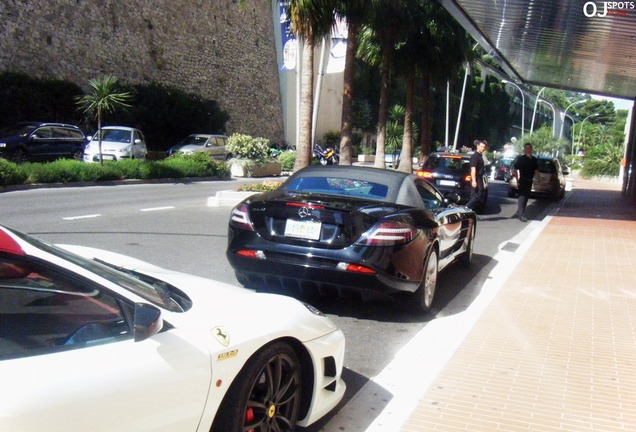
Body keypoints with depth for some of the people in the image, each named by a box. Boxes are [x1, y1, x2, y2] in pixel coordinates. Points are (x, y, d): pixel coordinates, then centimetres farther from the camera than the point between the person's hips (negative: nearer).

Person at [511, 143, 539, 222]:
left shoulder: (534, 159, 8)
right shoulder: (521, 159, -8)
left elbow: (536, 170, 15)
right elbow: (515, 170, -8)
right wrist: (517, 181, -14)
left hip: (530, 181, 6)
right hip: (523, 180, -6)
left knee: (526, 197, 11)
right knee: (522, 197, -10)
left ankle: (518, 213, 22)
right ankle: (520, 215, -9)